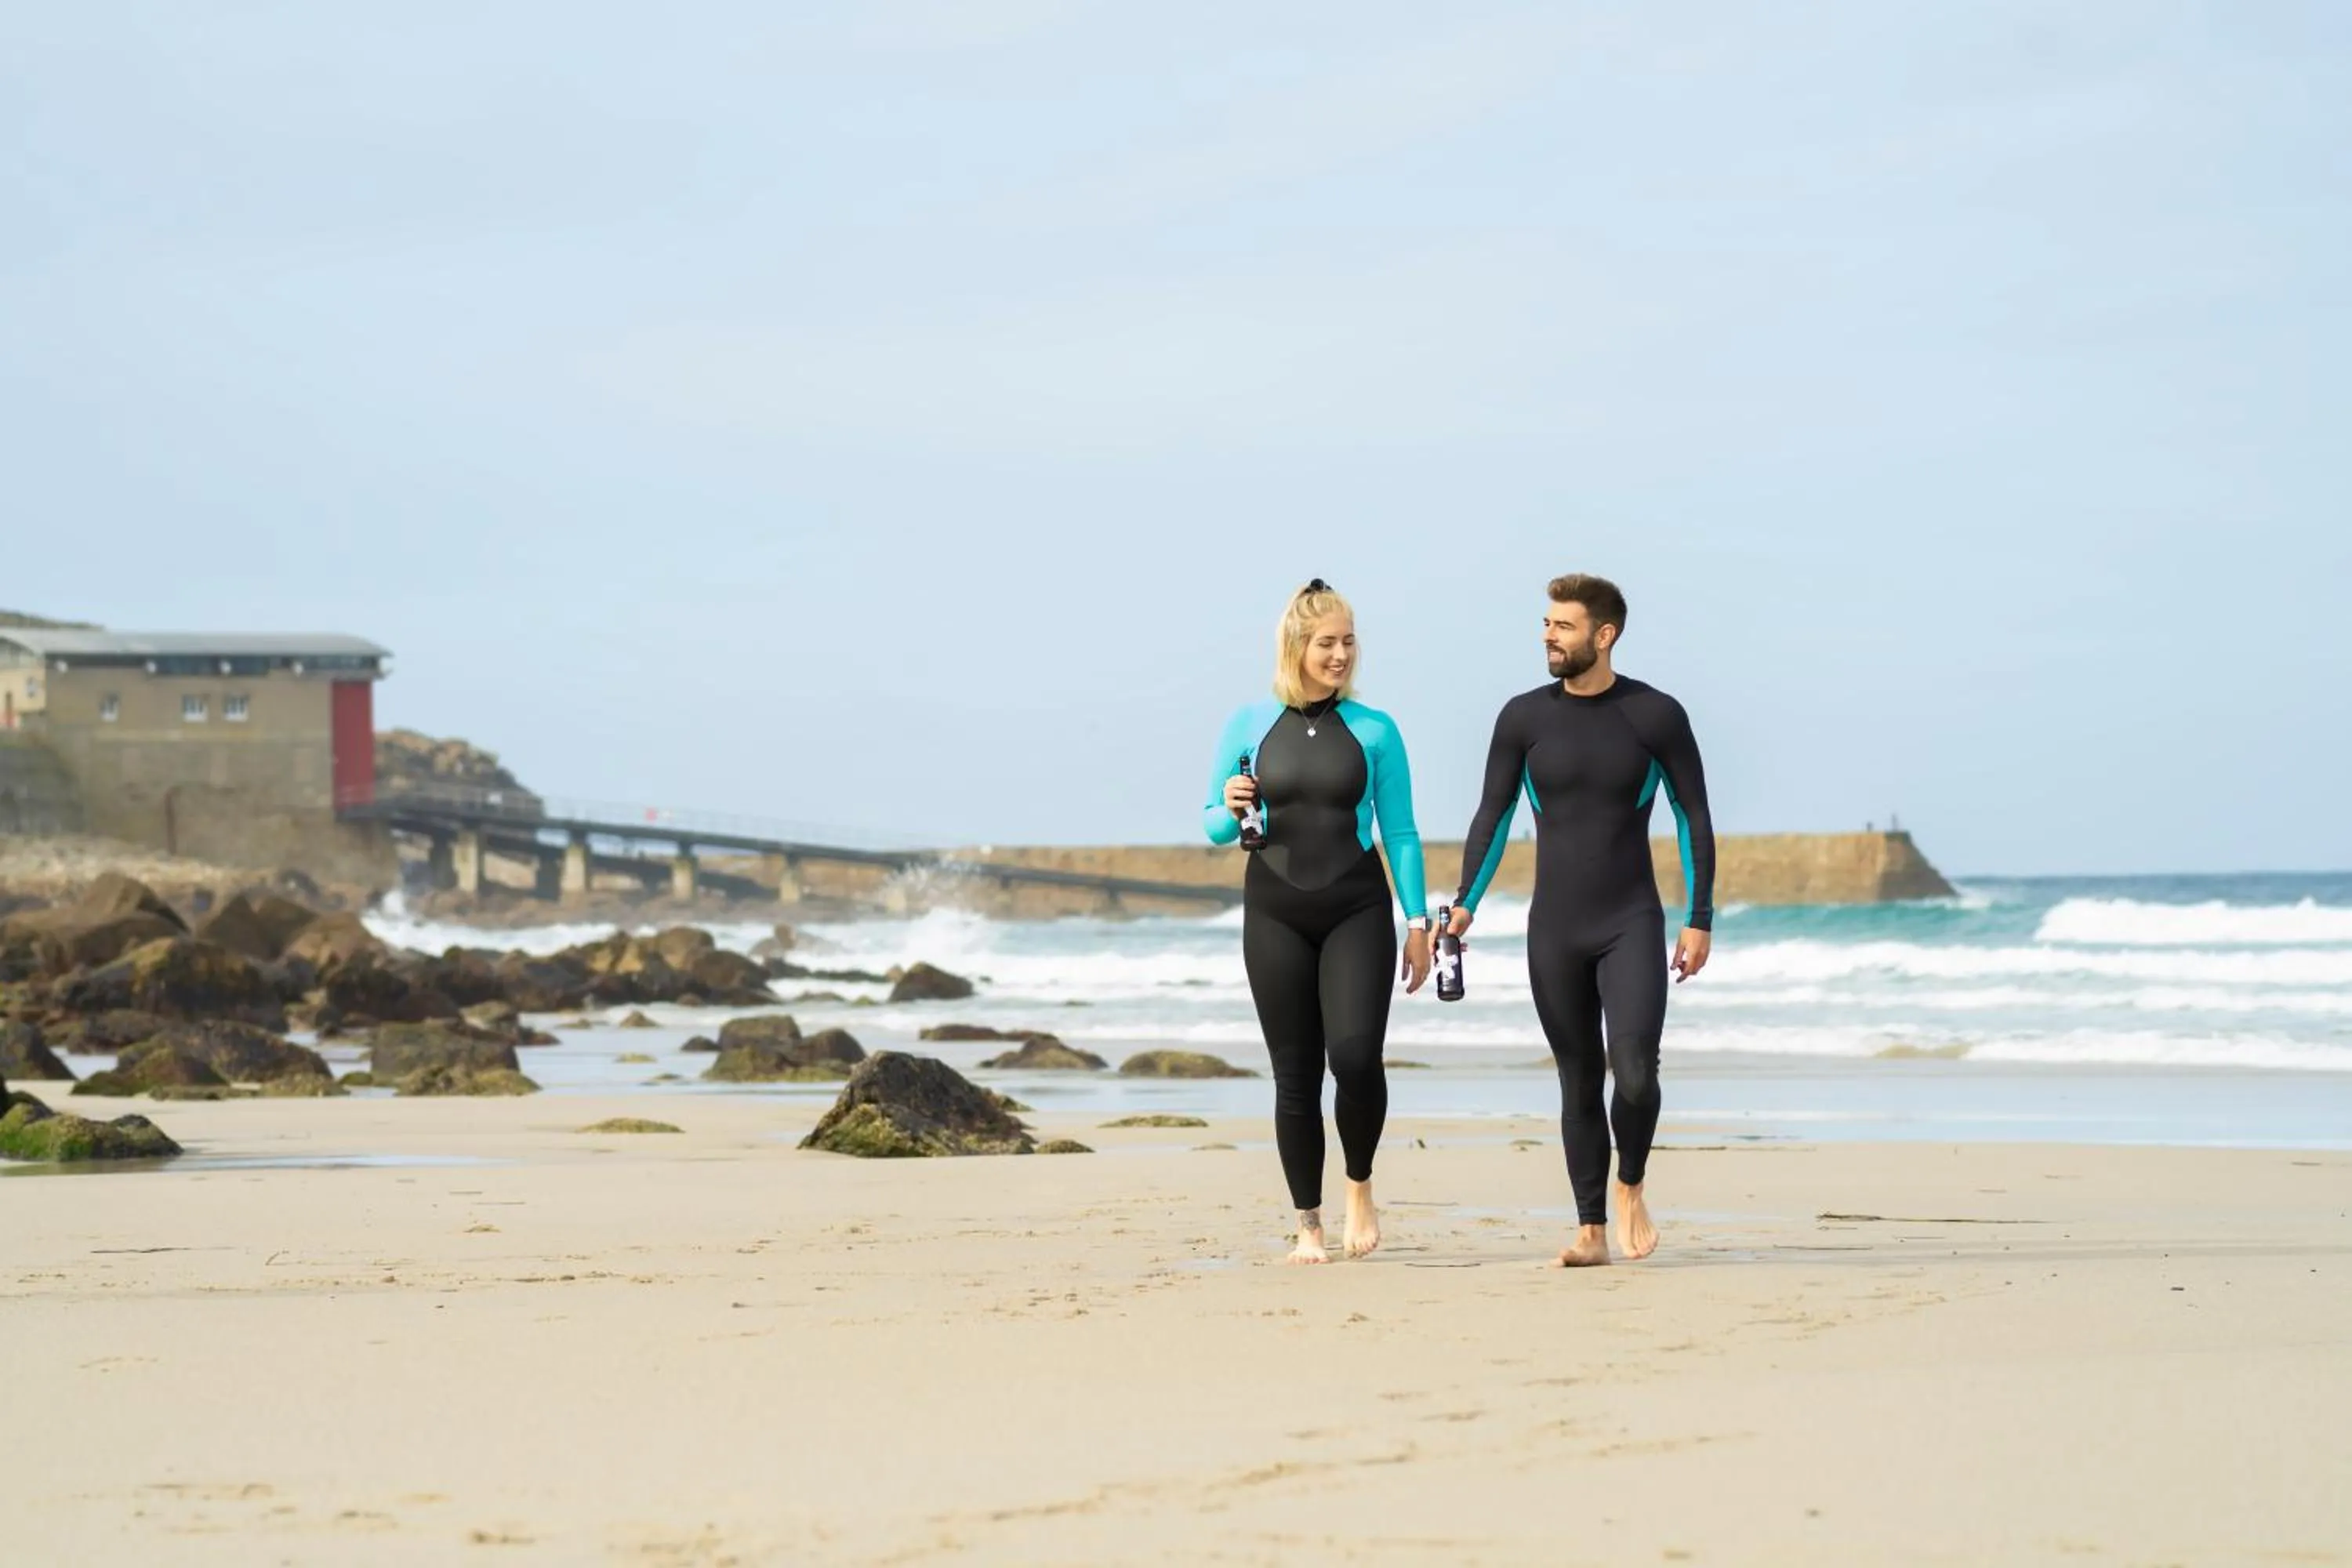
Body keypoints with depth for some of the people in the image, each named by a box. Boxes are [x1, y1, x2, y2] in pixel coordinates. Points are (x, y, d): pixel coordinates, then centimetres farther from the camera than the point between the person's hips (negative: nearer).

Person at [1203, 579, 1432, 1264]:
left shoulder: (1374, 731, 2)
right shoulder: (1249, 726, 3)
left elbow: (1401, 834, 5)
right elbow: (1214, 825, 9)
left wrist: (1419, 922, 0)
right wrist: (1232, 809, -14)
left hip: (1357, 907, -1)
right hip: (1276, 913, 1)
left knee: (1355, 1054, -17)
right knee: (1295, 1073, 3)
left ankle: (1360, 1186, 9)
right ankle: (1308, 1224, 13)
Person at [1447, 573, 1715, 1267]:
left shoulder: (1655, 716, -3)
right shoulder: (1524, 718, 2)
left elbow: (1694, 818, 1)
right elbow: (1493, 815, 7)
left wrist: (1700, 920, -2)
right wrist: (1464, 903, -4)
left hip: (1632, 924, -2)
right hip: (1555, 930, 2)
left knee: (1634, 1072, -17)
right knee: (1579, 1081, 5)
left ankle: (1630, 1188, 10)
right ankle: (1591, 1231, 10)